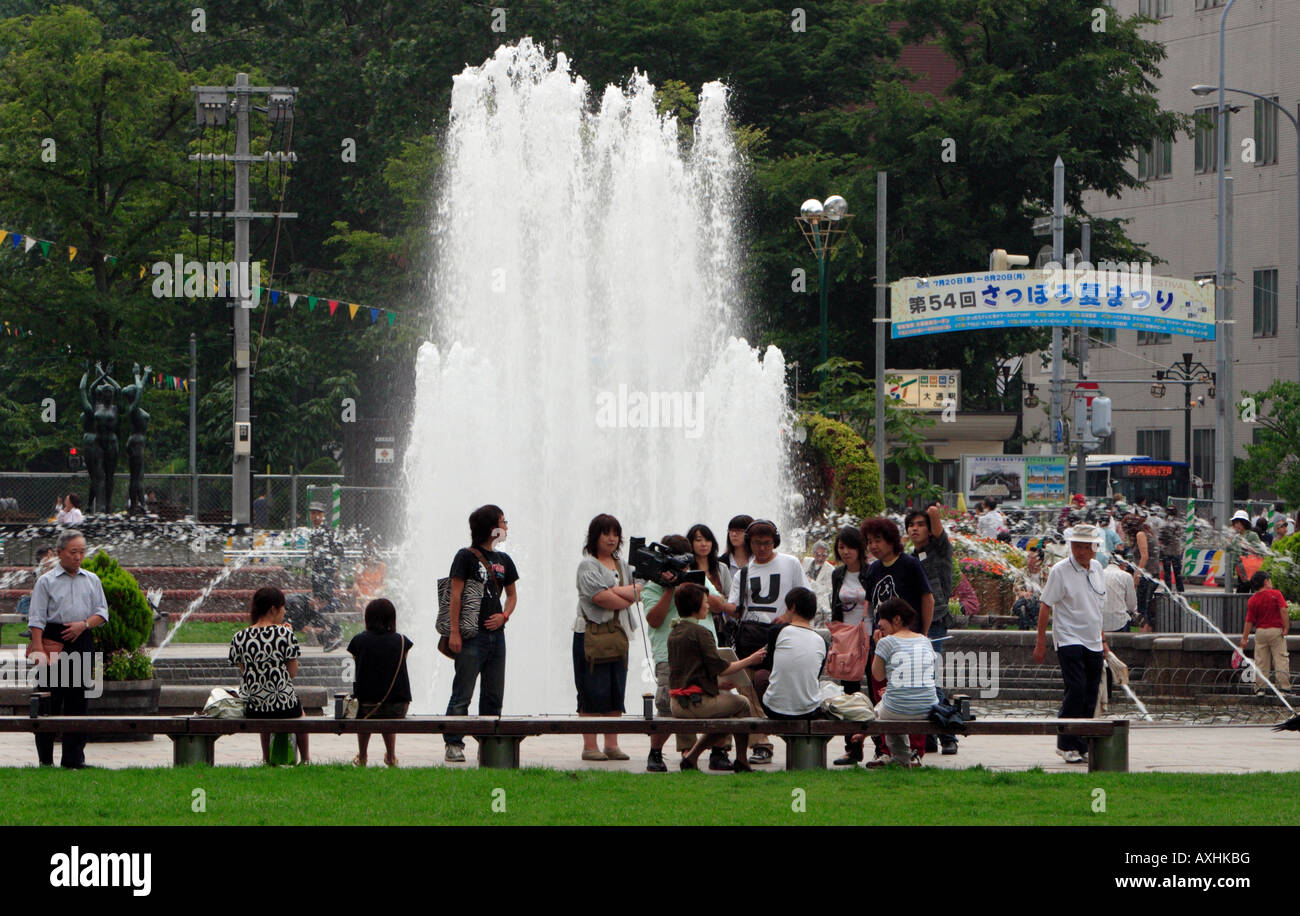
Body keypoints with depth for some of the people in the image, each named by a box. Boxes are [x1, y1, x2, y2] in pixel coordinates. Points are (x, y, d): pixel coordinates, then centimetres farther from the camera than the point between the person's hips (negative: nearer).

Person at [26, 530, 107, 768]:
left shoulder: (92, 580, 13)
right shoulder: (46, 582, 2)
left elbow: (102, 612, 13)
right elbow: (36, 619, -3)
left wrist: (84, 624, -6)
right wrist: (38, 648, -13)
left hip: (82, 642, 3)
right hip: (53, 643, -3)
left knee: (77, 700, 2)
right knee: (50, 701, -2)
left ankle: (73, 758, 4)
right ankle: (45, 758, 4)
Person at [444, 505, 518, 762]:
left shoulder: (503, 560, 15)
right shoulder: (466, 557, -4)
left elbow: (512, 594, 23)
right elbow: (455, 594, -8)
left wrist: (504, 616, 2)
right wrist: (454, 631, -14)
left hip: (496, 634, 6)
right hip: (472, 635, -6)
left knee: (493, 696, 8)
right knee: (462, 694, -7)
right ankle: (453, 744, -5)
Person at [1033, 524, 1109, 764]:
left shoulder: (1097, 568, 10)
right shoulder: (1060, 571, -9)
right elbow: (1045, 606, -6)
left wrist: (1102, 639, 24)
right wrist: (1041, 643, -9)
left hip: (1093, 643, 6)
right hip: (1069, 640, -6)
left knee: (1090, 695, 5)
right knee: (1076, 689, -16)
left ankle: (1082, 747, 13)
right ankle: (1066, 745, -6)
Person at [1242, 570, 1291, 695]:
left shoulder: (1252, 600, 1)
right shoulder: (1276, 594, -5)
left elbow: (1249, 621, 0)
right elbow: (1283, 610, -16)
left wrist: (1244, 639, 2)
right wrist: (1286, 627, -12)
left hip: (1260, 632, 2)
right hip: (1276, 630, -2)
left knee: (1261, 662, 7)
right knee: (1281, 659, 0)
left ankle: (1260, 688, 7)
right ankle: (1284, 686, -4)